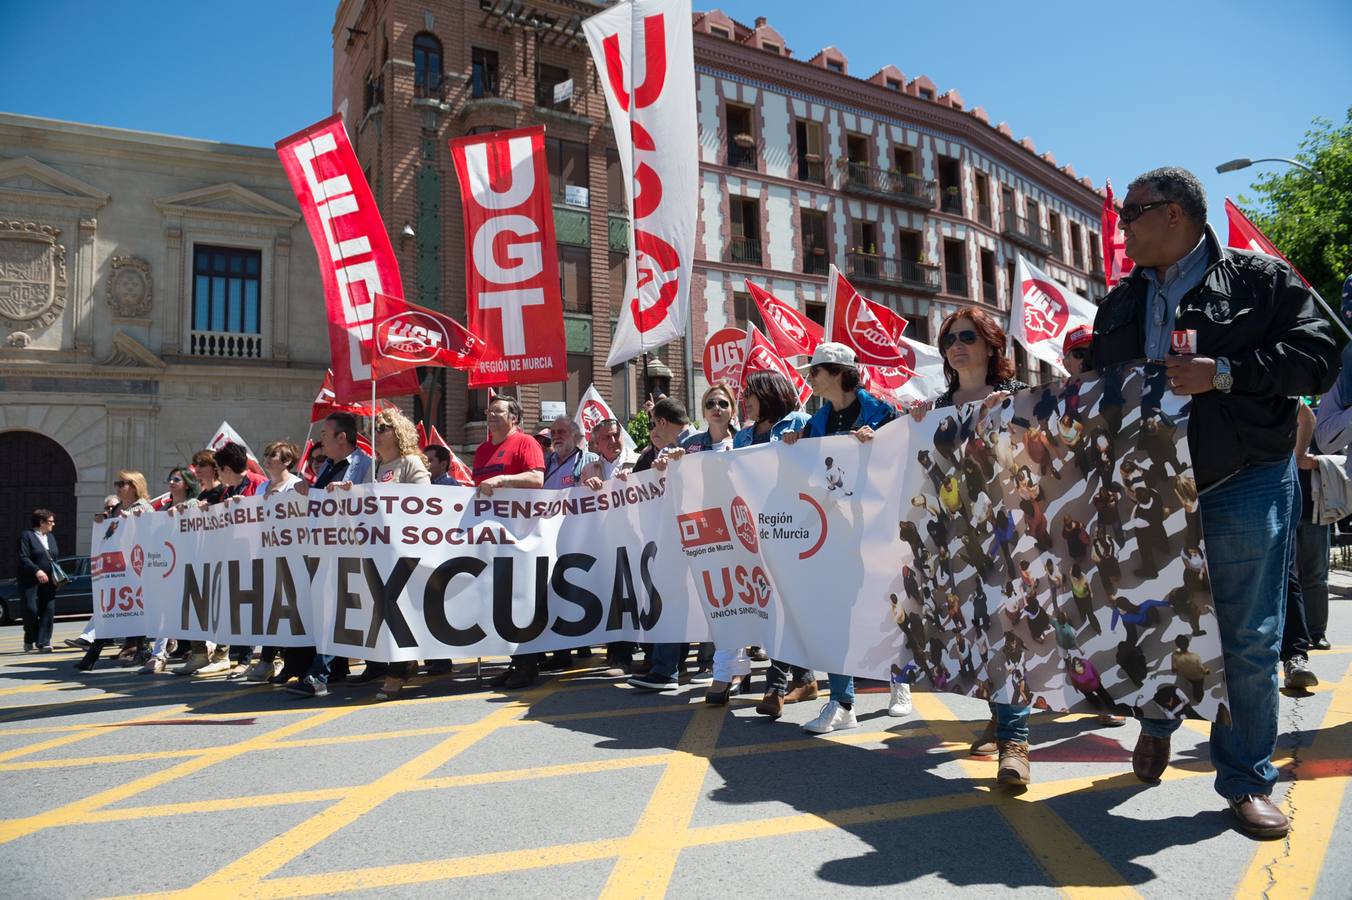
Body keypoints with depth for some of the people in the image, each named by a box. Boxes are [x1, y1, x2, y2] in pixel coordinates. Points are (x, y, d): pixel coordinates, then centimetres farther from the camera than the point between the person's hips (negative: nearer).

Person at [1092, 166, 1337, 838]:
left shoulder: (1261, 278, 1)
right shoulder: (1121, 303, 15)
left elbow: (1318, 356, -8)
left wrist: (1224, 372, -18)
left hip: (1242, 486, -4)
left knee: (1248, 639, 1)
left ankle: (1245, 778, 17)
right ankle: (1158, 720, 42)